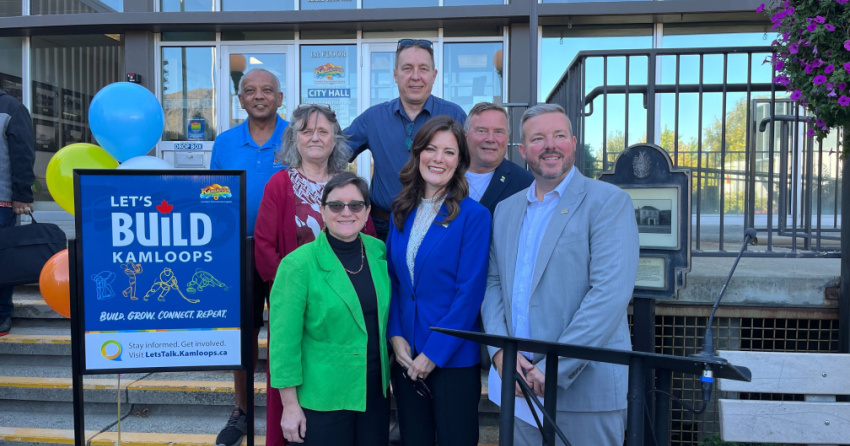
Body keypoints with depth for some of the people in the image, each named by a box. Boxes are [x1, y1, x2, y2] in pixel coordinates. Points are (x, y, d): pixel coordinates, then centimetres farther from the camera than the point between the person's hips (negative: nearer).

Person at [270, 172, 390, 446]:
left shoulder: (379, 251, -1)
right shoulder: (298, 264, -15)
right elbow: (284, 340, -13)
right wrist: (290, 405, -12)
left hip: (376, 390, 5)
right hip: (323, 397, -4)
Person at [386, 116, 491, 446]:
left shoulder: (473, 216, -9)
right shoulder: (401, 212, 7)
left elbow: (469, 292, -13)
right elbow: (392, 279, 10)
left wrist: (433, 353, -14)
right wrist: (395, 336, -3)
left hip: (453, 357, -4)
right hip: (406, 356, 5)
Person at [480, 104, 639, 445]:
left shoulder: (609, 202, -6)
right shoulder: (506, 210, 12)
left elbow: (611, 293, -16)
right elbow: (494, 284, 10)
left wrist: (554, 368, -18)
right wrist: (499, 349, -7)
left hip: (585, 385, -4)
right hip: (519, 384, 5)